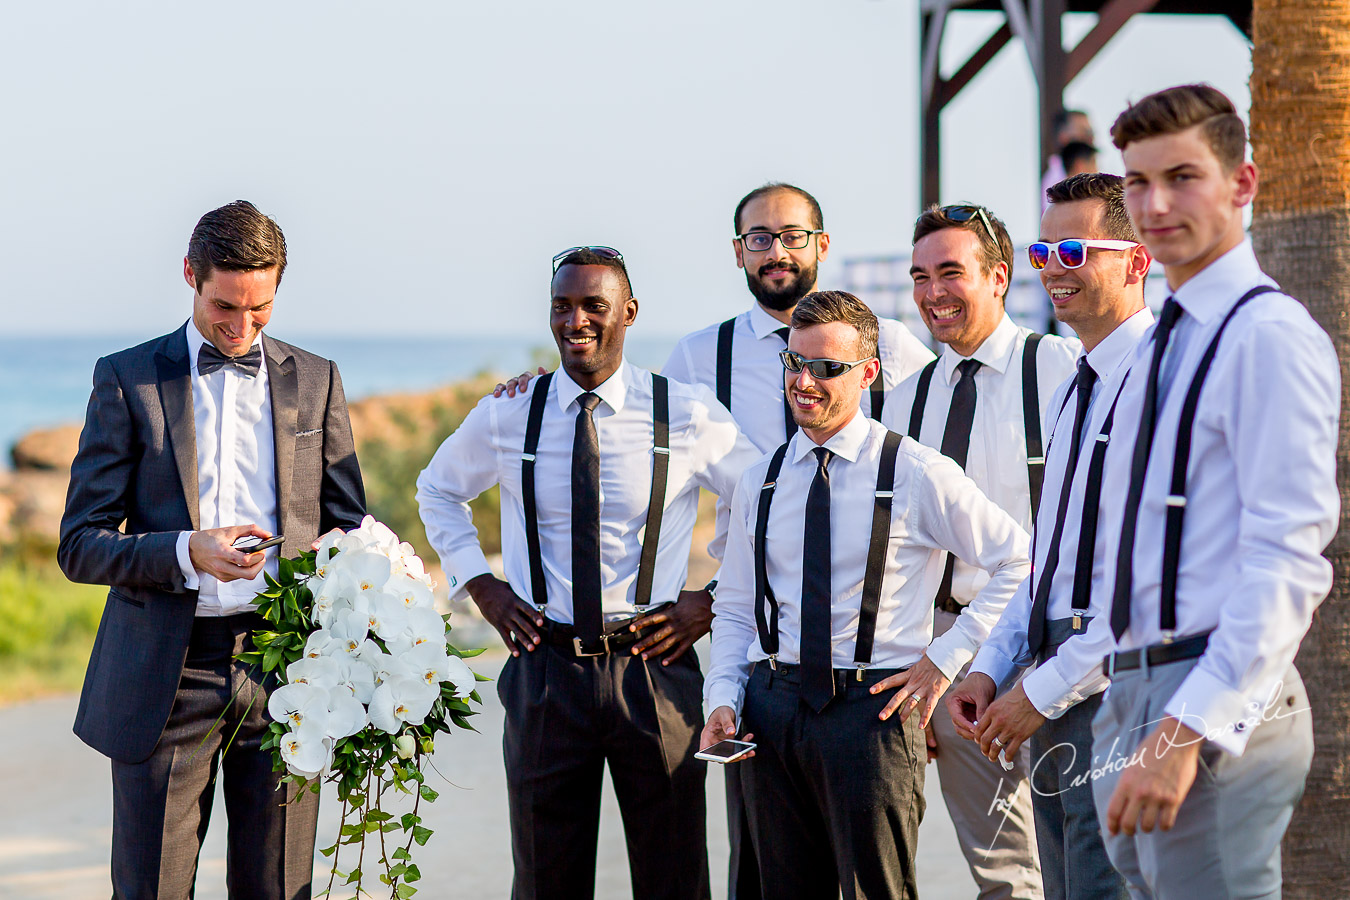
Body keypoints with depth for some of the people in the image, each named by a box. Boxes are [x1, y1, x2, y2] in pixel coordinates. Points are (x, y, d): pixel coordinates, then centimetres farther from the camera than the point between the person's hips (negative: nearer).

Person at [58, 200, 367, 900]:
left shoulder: (314, 382, 11)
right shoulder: (127, 379, 4)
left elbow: (351, 523, 15)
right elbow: (79, 546, -1)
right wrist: (187, 552, -19)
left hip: (283, 670, 2)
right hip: (163, 680, -2)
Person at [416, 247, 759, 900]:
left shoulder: (688, 416, -4)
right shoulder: (505, 417, 2)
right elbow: (437, 491, 21)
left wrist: (713, 601, -4)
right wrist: (481, 586, 8)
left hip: (653, 668, -1)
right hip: (545, 670, 1)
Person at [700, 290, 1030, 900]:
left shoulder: (916, 475, -5)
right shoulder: (760, 482, 10)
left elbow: (1019, 561, -2)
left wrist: (945, 657, -5)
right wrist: (723, 700, 1)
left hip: (873, 707, -4)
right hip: (772, 705, 4)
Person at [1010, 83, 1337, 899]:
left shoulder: (1270, 335, -11)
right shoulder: (1161, 346, 18)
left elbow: (1287, 562, -18)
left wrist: (1187, 731, -23)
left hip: (1219, 707, -9)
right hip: (1132, 696, 9)